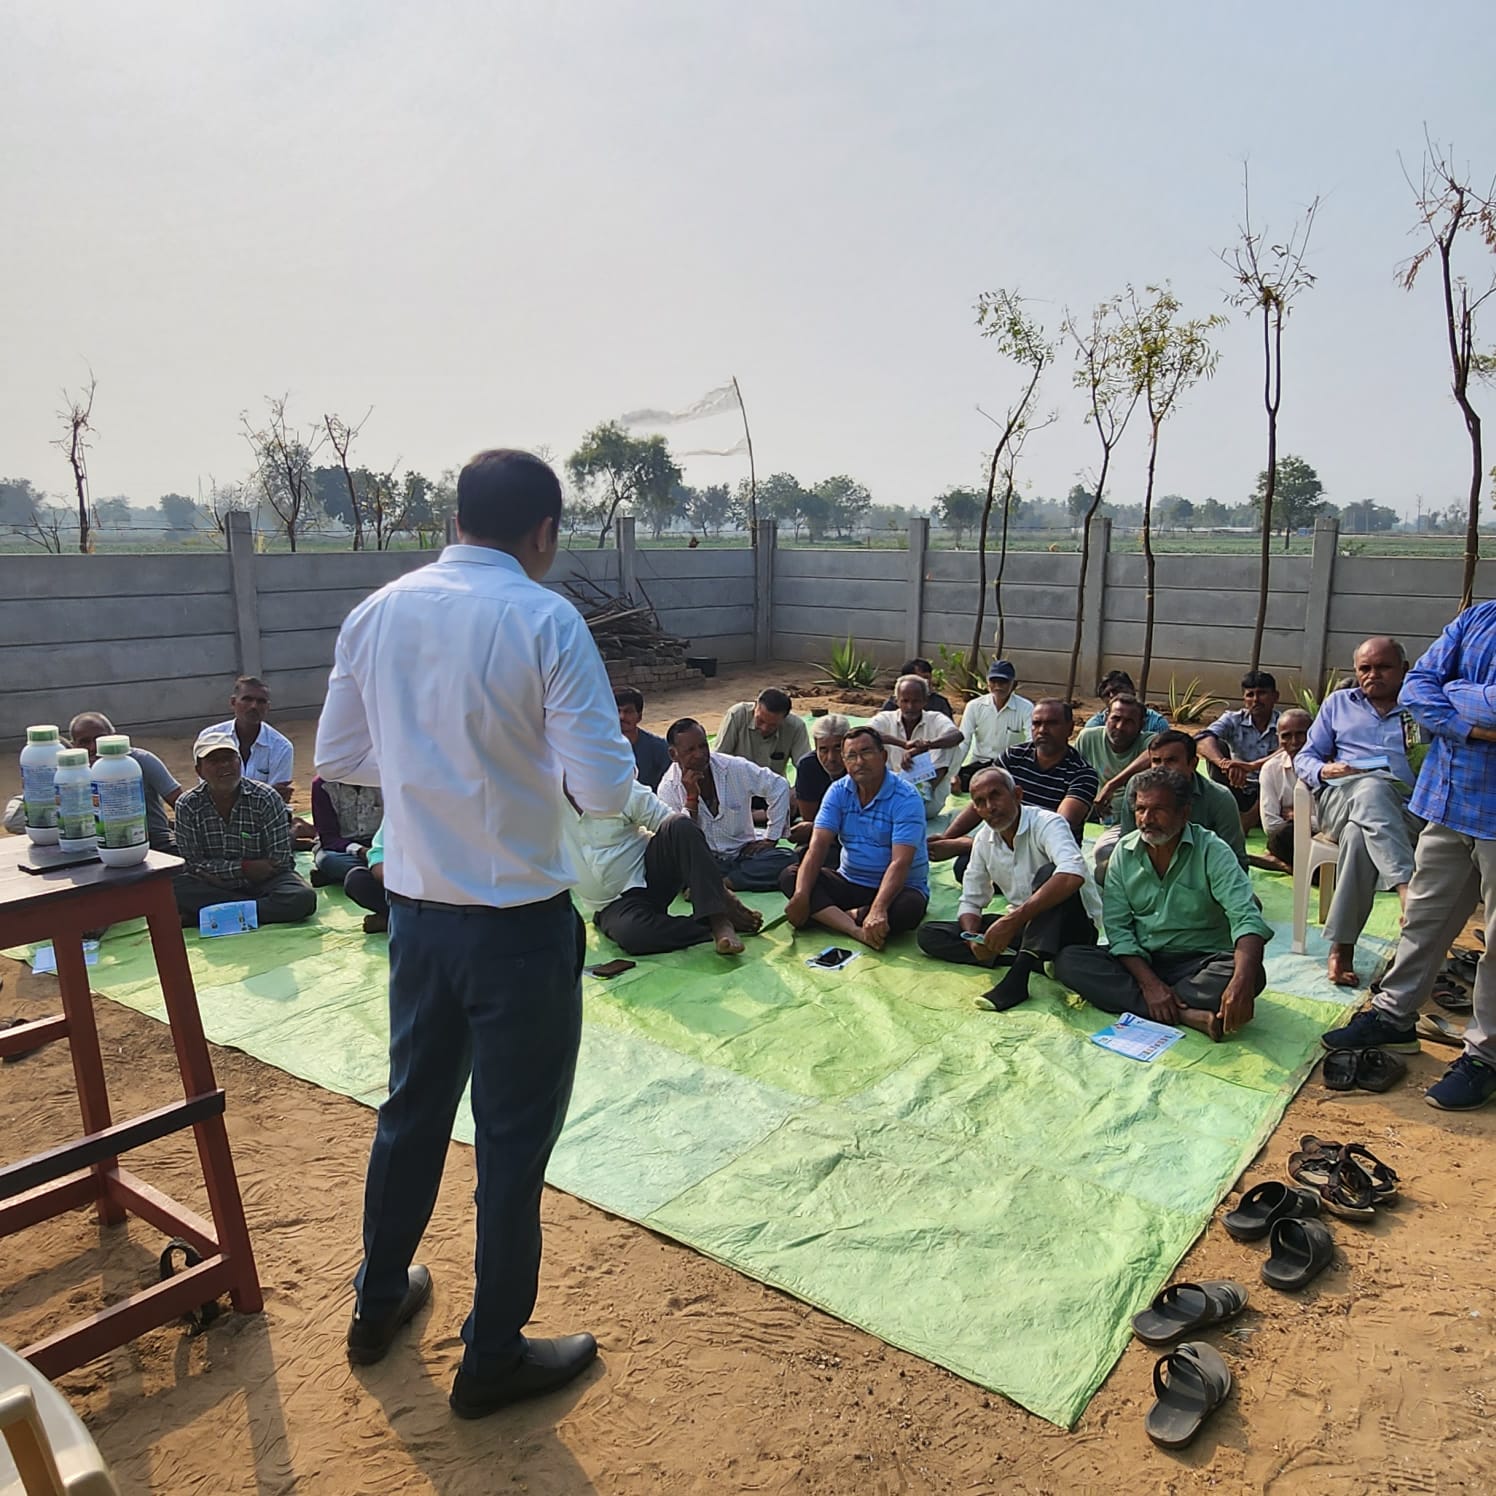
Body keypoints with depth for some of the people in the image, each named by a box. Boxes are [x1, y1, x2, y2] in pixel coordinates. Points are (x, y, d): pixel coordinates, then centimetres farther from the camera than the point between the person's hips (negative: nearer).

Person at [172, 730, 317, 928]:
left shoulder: (266, 799, -12)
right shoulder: (188, 805, -6)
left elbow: (280, 860, -13)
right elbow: (192, 863, -6)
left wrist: (219, 873, -16)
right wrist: (244, 867, -17)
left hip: (264, 881, -1)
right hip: (215, 886, 1)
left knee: (303, 898, -31)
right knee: (170, 889, -28)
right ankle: (265, 907, -19)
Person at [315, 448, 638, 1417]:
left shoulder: (379, 613, 1)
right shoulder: (545, 620, -16)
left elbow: (338, 759, 9)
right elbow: (605, 790, -19)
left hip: (416, 911, 6)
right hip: (520, 923, -6)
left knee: (413, 1107, 24)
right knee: (515, 1134, 12)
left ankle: (379, 1303, 45)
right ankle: (493, 1356, 30)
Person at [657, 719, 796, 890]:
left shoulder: (736, 768, -7)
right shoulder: (668, 788, -9)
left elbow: (778, 787, 2)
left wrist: (770, 839, 0)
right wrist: (691, 797, -23)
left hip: (743, 852, 2)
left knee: (786, 858, -27)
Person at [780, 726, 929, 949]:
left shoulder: (906, 798, -15)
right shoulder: (838, 791, 0)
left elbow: (900, 863, -26)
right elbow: (818, 846, -11)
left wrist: (878, 910, -41)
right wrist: (800, 896, -26)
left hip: (898, 887, -4)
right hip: (849, 884, 4)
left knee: (908, 907, -38)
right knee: (789, 877, -17)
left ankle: (826, 916, -23)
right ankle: (856, 930, -35)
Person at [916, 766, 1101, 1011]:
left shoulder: (1047, 824, -18)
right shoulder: (983, 840, 4)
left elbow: (1073, 875, -38)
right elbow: (971, 901, 8)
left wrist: (1014, 919, -43)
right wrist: (974, 939, -15)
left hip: (1073, 927, -6)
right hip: (1023, 927, 7)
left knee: (1048, 872, -36)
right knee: (928, 934, -7)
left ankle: (1019, 974, -43)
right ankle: (1028, 959, -20)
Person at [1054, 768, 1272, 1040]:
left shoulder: (1212, 851, -10)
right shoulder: (1124, 852, 1)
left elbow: (1246, 918, -23)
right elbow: (1117, 927, -4)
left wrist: (1241, 983, -43)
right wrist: (1149, 983, -21)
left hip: (1199, 962, -3)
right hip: (1140, 960, 3)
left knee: (1253, 974, -32)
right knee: (1068, 961, -22)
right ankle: (1186, 1014, -28)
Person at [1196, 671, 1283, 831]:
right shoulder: (1233, 720, -2)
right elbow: (1202, 739, -23)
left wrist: (1252, 766, -43)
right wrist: (1224, 763, -43)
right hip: (1237, 793, 2)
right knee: (1217, 746, -17)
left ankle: (1246, 822, -25)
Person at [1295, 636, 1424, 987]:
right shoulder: (1338, 703, 25)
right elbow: (1304, 759, 20)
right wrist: (1325, 770, -2)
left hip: (1405, 808, -1)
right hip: (1340, 796, 1)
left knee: (1360, 835, -38)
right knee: (1372, 789, -39)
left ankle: (1341, 947, -38)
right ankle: (1410, 892, -56)